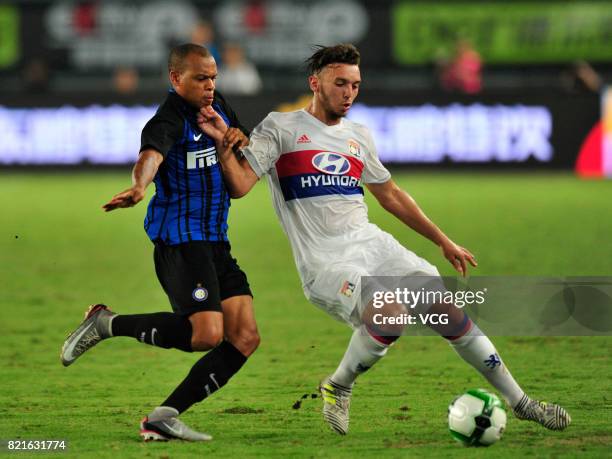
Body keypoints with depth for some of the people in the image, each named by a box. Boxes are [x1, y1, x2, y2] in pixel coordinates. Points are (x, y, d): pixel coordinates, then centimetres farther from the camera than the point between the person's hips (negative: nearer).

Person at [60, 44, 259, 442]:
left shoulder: (218, 107, 14)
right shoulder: (169, 121, -13)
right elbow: (151, 155, -35)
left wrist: (238, 142, 3)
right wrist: (139, 187, -57)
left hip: (216, 244, 9)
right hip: (180, 241, -9)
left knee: (245, 338, -1)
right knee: (206, 333, -24)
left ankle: (164, 417, -2)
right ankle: (108, 324, -5)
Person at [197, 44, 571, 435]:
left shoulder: (358, 136, 16)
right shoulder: (280, 128, 0)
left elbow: (390, 195, 27)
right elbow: (239, 185, -7)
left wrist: (444, 242, 27)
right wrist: (223, 144, -26)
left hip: (372, 243, 6)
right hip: (326, 263, -6)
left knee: (450, 312, -4)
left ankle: (520, 401, 7)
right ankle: (338, 387, -3)